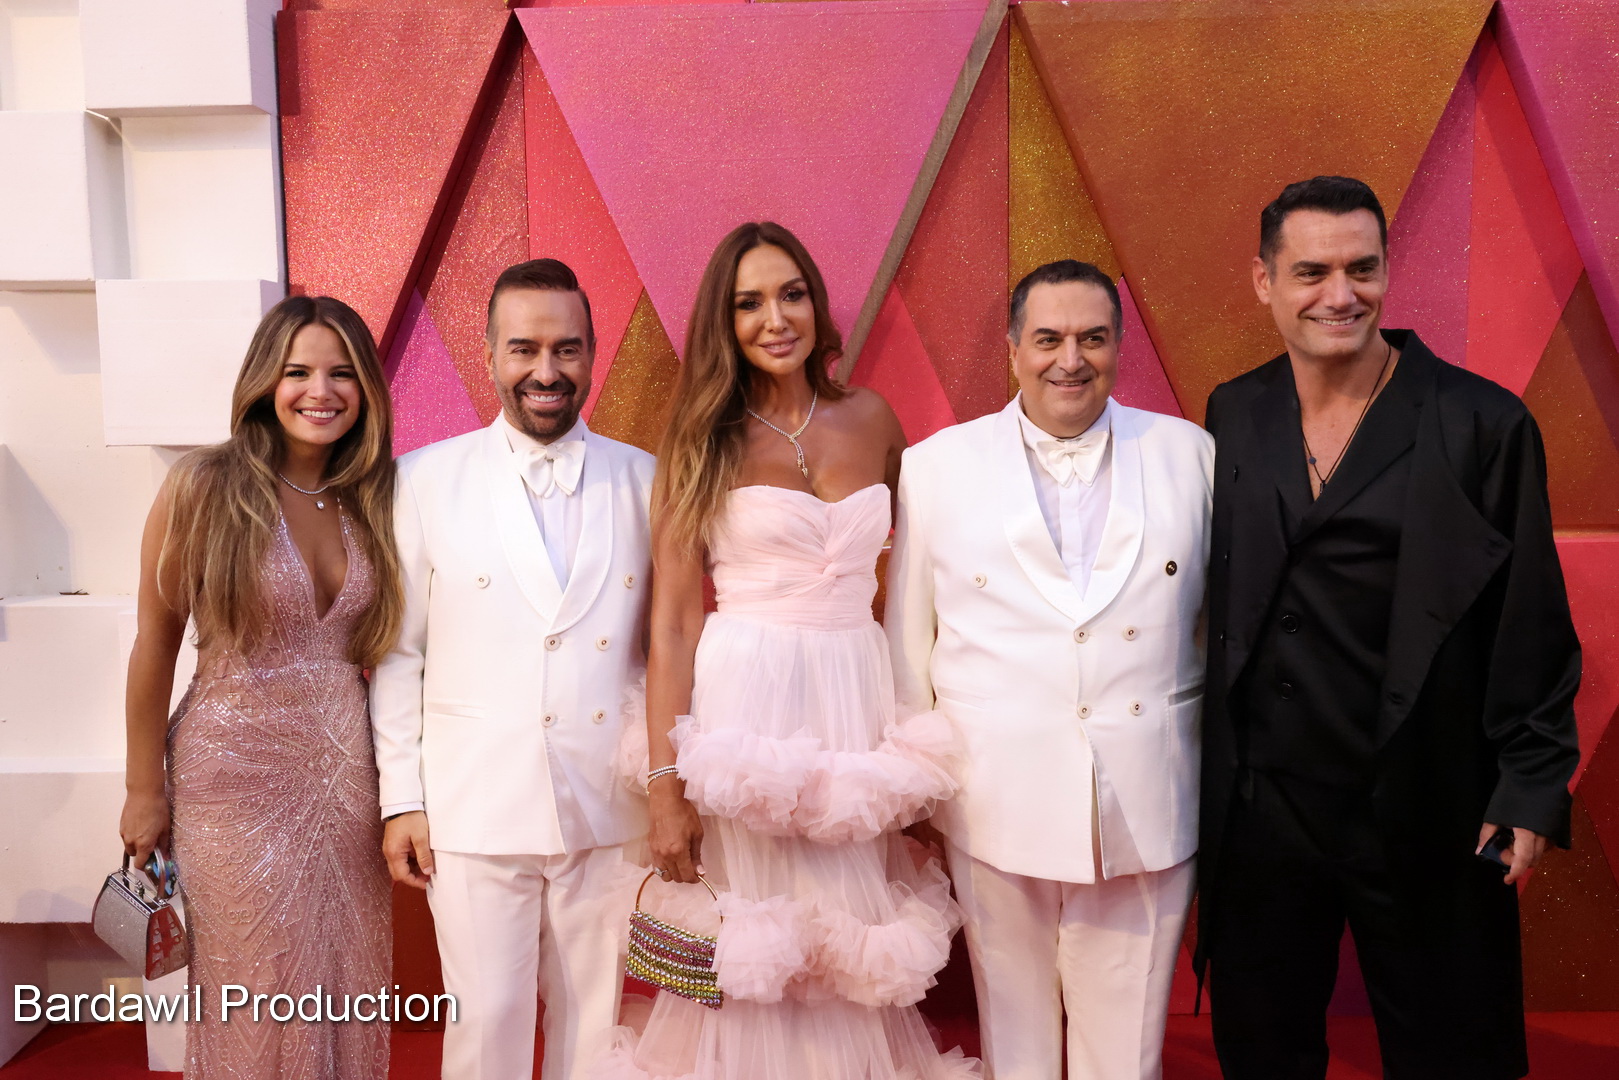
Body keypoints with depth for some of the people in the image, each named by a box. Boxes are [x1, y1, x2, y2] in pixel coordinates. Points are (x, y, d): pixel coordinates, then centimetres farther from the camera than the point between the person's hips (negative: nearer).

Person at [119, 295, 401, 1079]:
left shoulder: (372, 499, 2)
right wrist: (144, 791, -1)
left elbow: (375, 643, 7)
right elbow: (155, 643, -5)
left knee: (346, 983, 14)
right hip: (235, 771, -3)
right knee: (260, 989, 11)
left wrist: (398, 784, 3)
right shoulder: (204, 485, -9)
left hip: (346, 771, 4)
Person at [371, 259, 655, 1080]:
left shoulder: (644, 481, 1)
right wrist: (401, 800, 0)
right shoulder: (425, 480, -2)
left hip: (609, 811, 2)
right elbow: (399, 654, 1)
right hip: (475, 810, -1)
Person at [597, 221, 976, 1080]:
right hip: (746, 696, -2)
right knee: (750, 959, 6)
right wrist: (667, 785, -10)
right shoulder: (704, 439, -1)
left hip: (858, 698, 3)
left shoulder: (871, 420, 7)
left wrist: (919, 736, 6)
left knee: (849, 936, 12)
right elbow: (671, 620, -5)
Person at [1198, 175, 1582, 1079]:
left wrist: (1533, 789, -6)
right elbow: (1219, 598, 6)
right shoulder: (1233, 414, 2)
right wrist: (1212, 773, 5)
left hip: (1425, 810, -2)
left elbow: (1533, 626, -5)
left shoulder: (1485, 424, -8)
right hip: (1258, 803, 3)